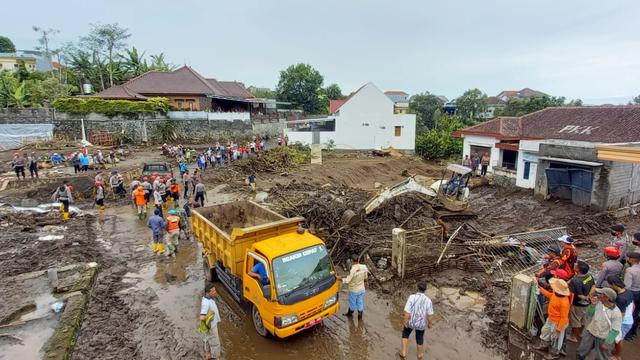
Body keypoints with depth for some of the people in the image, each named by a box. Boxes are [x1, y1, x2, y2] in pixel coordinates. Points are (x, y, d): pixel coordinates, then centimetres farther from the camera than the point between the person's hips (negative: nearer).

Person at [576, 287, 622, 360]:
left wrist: (607, 343, -14)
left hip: (602, 338, -4)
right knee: (580, 353, 13)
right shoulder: (598, 303, -11)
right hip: (590, 332, 4)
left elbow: (615, 331, -18)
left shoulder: (616, 313, -24)